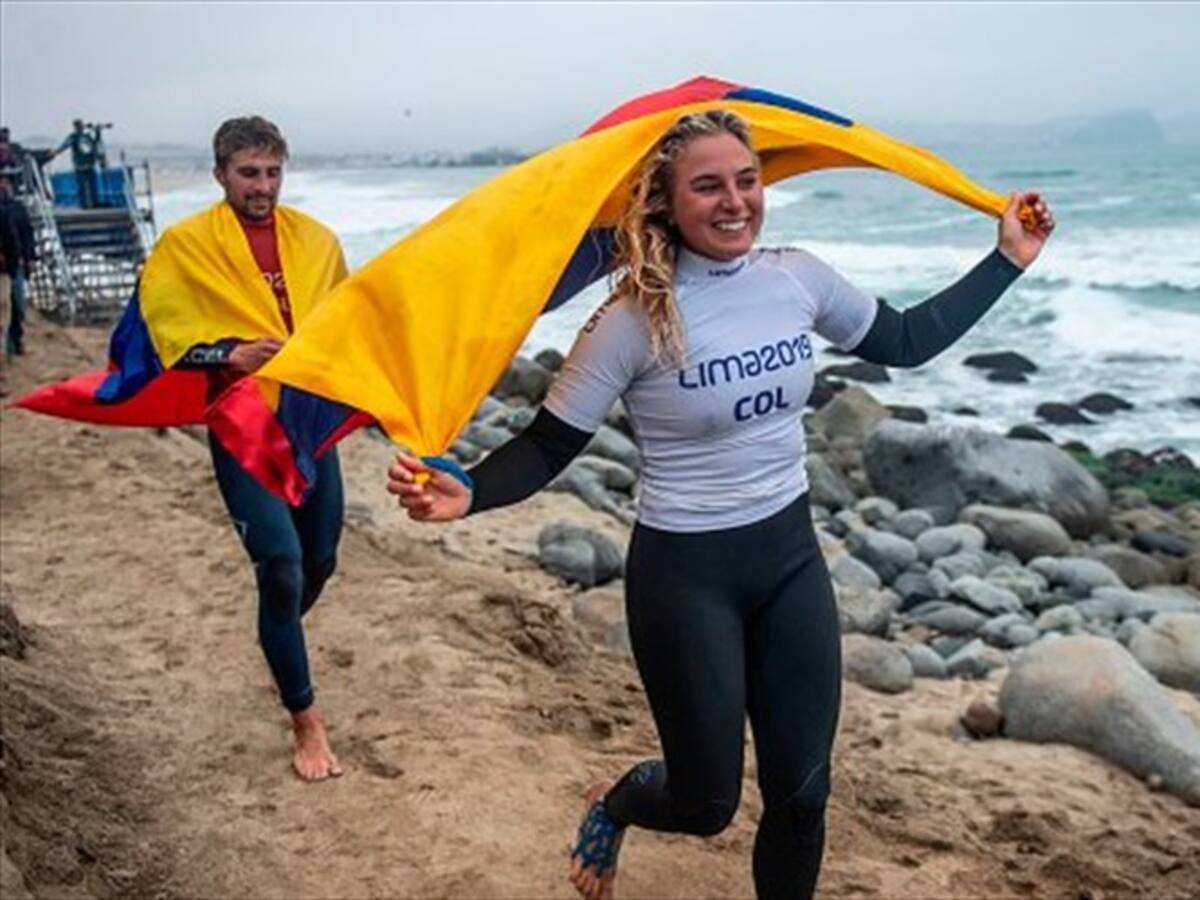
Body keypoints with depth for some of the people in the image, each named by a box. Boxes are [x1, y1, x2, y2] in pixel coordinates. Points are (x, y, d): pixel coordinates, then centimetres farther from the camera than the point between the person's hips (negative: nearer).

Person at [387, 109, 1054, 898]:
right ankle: (612, 806, 45)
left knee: (802, 790, 12)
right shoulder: (634, 321, -18)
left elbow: (907, 342, 12)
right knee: (707, 803, 9)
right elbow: (548, 447, -13)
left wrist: (1007, 260, 12)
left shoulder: (800, 278, -4)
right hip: (685, 574, -4)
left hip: (791, 556, 5)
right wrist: (466, 495, -32)